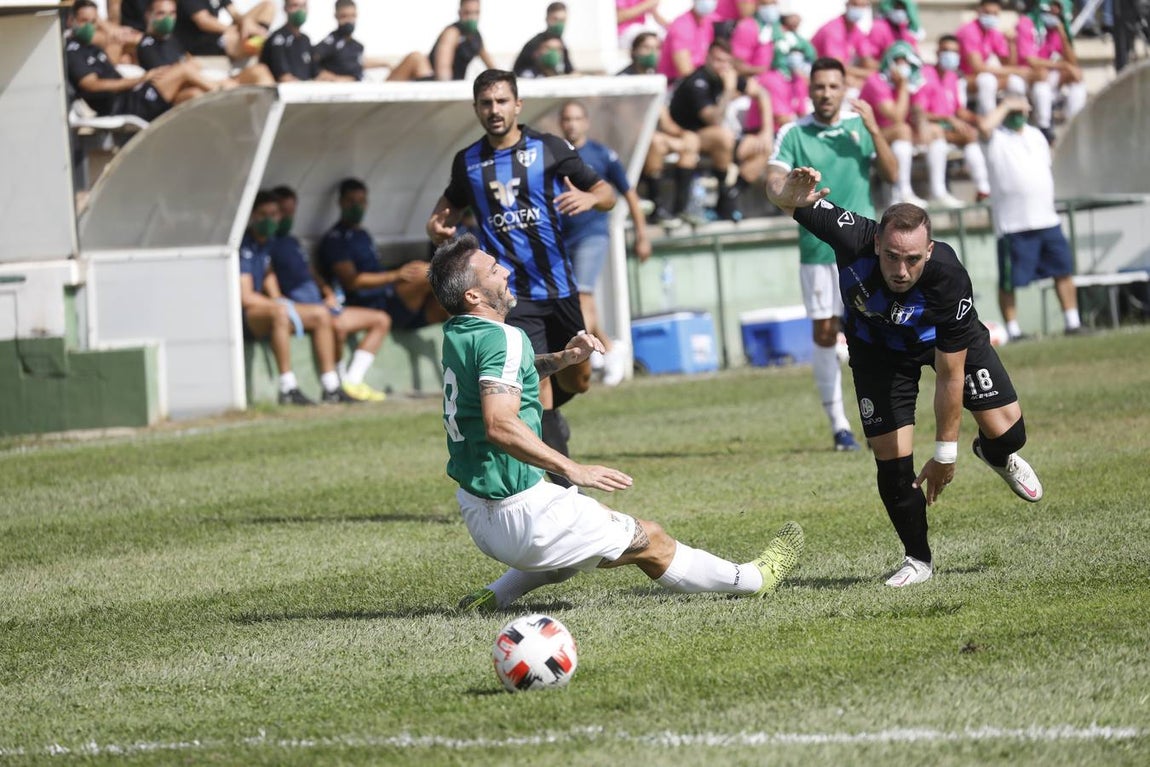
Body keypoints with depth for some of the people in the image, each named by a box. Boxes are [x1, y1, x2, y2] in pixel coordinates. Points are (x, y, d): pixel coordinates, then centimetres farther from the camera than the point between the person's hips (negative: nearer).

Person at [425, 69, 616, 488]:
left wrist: (588, 198, -22)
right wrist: (438, 226, 0)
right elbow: (452, 202, 23)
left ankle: (546, 412, 45)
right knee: (536, 382, -12)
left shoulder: (550, 149, -1)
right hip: (511, 293, -1)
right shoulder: (467, 162, 3)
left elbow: (607, 194, 2)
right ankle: (565, 486, -8)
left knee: (578, 380, 11)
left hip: (558, 285, 1)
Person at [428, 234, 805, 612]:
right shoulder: (501, 338, -21)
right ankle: (753, 579, 21)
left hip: (476, 513, 9)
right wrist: (574, 470, -32)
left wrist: (560, 359, 16)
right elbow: (500, 425, -34)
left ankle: (494, 595, 20)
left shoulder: (457, 335, 8)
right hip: (519, 510, -9)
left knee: (603, 520, 30)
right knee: (648, 539, 6)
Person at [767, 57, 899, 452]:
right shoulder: (793, 133, 1)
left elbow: (891, 174, 0)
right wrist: (784, 188, -33)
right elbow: (774, 176, -10)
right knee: (824, 333, 2)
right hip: (816, 249, 0)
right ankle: (838, 423, 10)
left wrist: (874, 130, -13)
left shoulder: (860, 126, 6)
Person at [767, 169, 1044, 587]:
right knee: (892, 459, -9)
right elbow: (780, 196, -26)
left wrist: (945, 454, -24)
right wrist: (787, 194, -53)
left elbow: (950, 376, -31)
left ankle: (996, 456, 35)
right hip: (877, 346, 1)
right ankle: (918, 559, 16)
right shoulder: (853, 237, -40)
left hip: (945, 337, -1)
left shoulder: (950, 279, -42)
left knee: (1007, 434, -6)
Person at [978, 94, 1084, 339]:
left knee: (1064, 271, 7)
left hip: (1046, 219, 6)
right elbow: (984, 126, -27)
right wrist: (1006, 105, -15)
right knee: (1008, 281, -1)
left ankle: (1073, 323, 15)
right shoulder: (996, 137, -4)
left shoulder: (1036, 135, 16)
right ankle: (1012, 331, 6)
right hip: (1013, 225, -6)